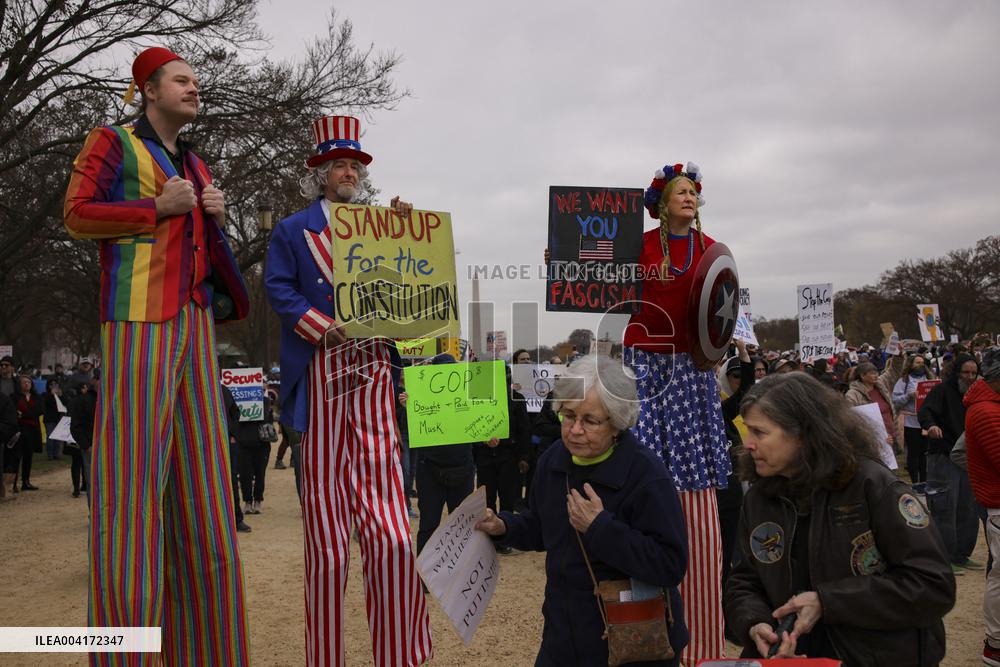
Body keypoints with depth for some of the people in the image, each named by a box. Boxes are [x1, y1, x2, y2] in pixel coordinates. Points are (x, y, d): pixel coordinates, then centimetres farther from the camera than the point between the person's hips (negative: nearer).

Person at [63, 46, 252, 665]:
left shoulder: (196, 164, 24)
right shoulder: (113, 143, 7)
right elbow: (77, 214, -3)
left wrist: (215, 216, 10)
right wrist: (159, 207, -7)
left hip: (195, 324, 7)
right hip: (139, 322, -6)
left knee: (198, 479, 3)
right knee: (133, 476, -10)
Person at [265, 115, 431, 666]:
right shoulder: (293, 229, 14)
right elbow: (278, 289, 2)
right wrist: (320, 327, -13)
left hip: (374, 371, 2)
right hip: (321, 372, -2)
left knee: (390, 530, -4)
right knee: (327, 538, 0)